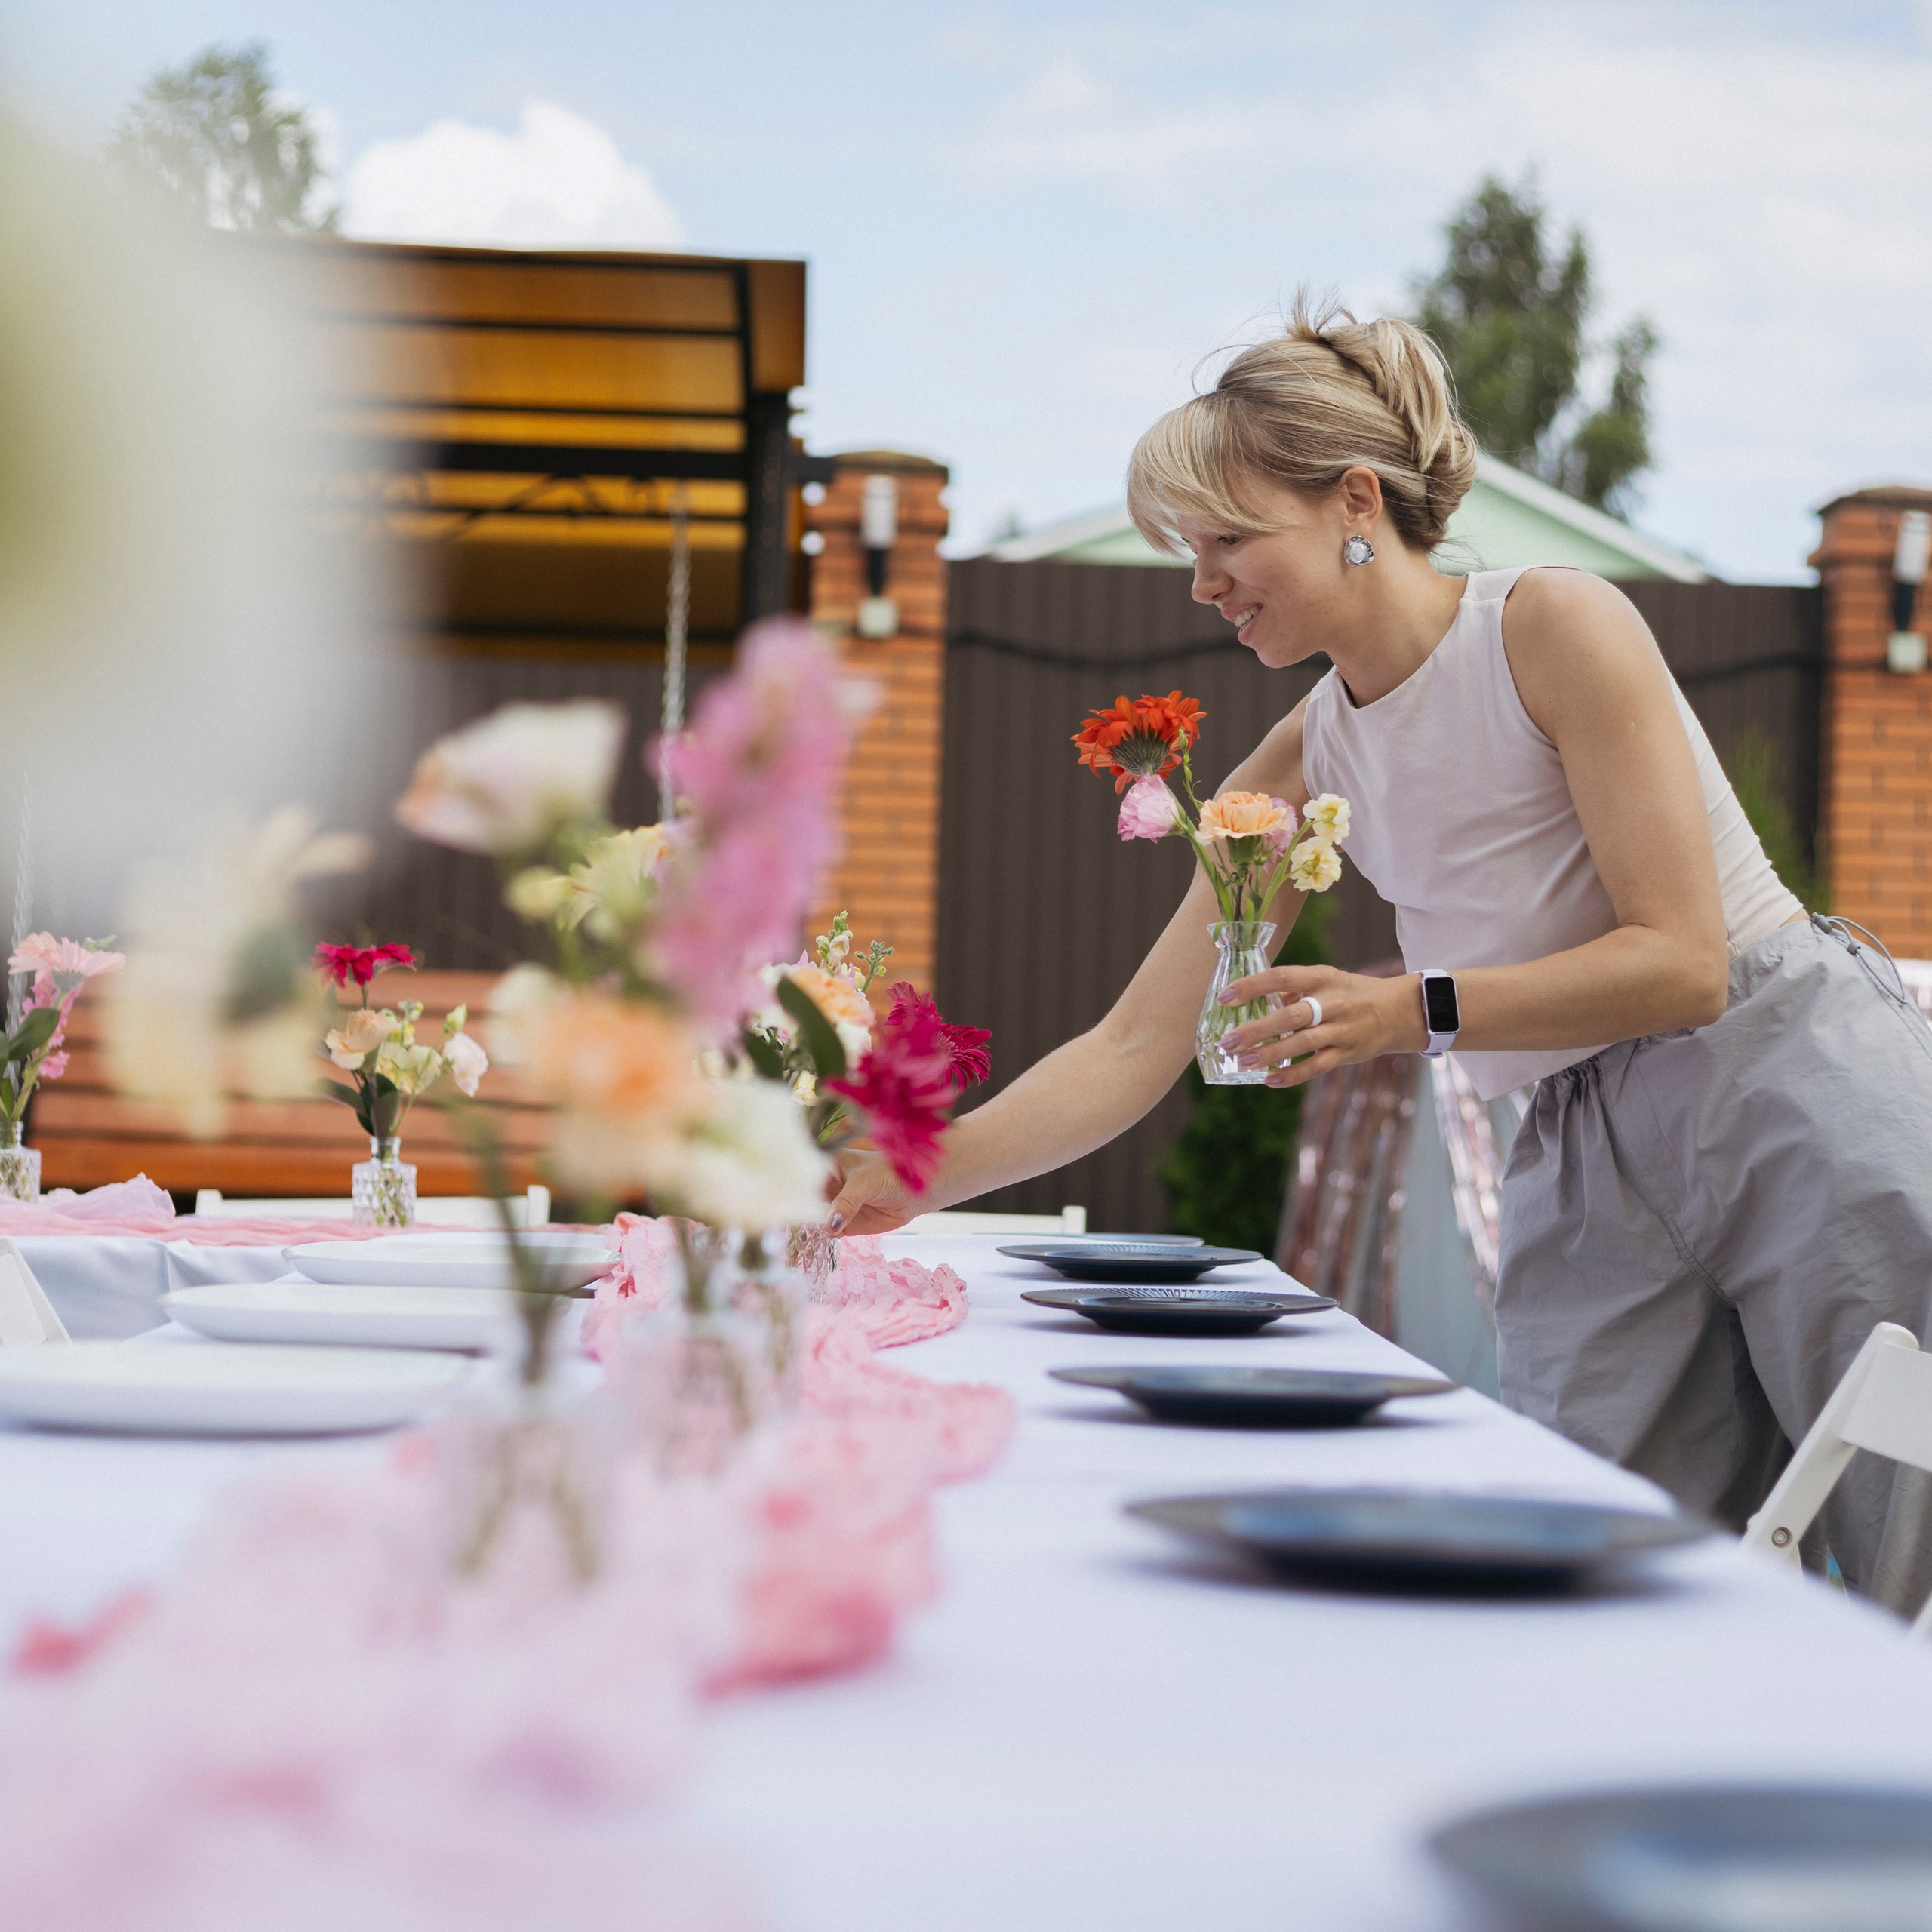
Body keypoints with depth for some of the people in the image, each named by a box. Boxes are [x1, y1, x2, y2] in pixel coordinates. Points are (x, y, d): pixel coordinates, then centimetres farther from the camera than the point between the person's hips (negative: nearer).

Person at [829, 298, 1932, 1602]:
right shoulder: (1308, 763, 6)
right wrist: (906, 1180, -4)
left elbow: (1681, 960, -16)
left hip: (1794, 1081, -5)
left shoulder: (1554, 626, -10)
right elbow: (1134, 1050, 5)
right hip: (1590, 1166, 5)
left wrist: (1416, 1013, -26)